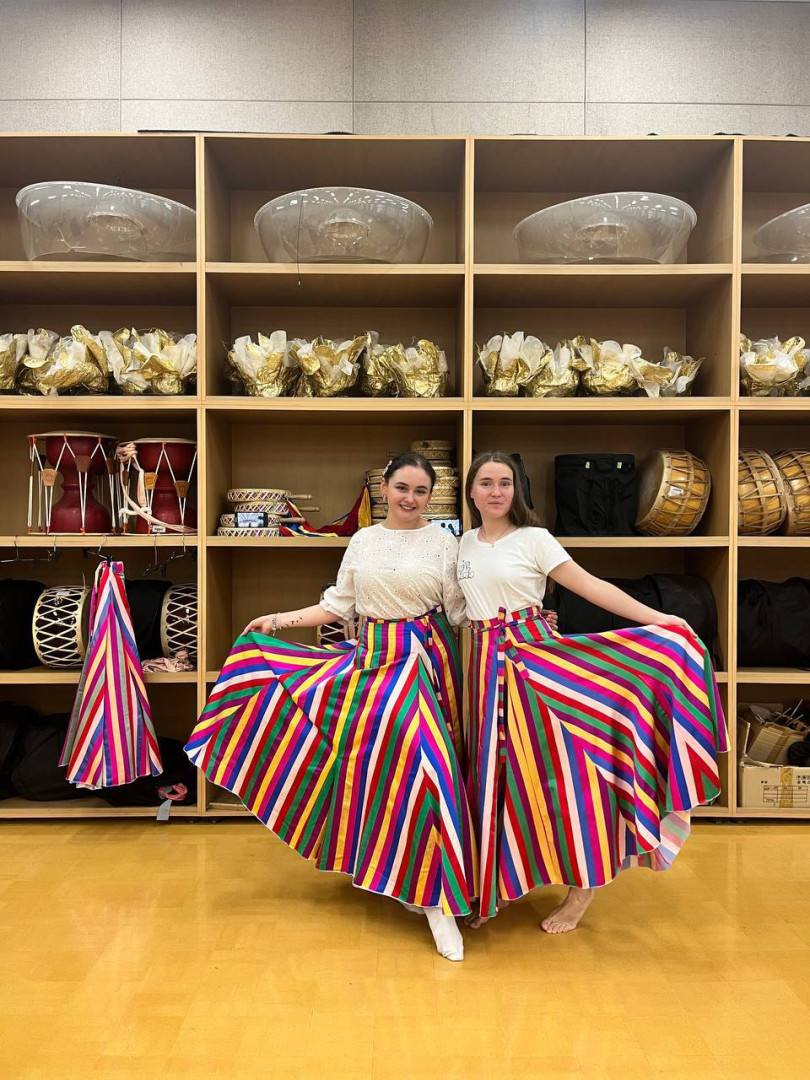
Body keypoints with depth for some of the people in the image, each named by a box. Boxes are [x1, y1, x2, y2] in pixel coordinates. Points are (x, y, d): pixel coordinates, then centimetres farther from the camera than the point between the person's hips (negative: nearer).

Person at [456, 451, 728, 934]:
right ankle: (497, 881, 23)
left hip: (535, 654, -5)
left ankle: (582, 881, 14)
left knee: (553, 761, -4)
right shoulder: (466, 543, 11)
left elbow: (589, 585, -10)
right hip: (488, 662, 5)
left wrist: (658, 619, -16)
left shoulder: (534, 539, -5)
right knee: (495, 768, 7)